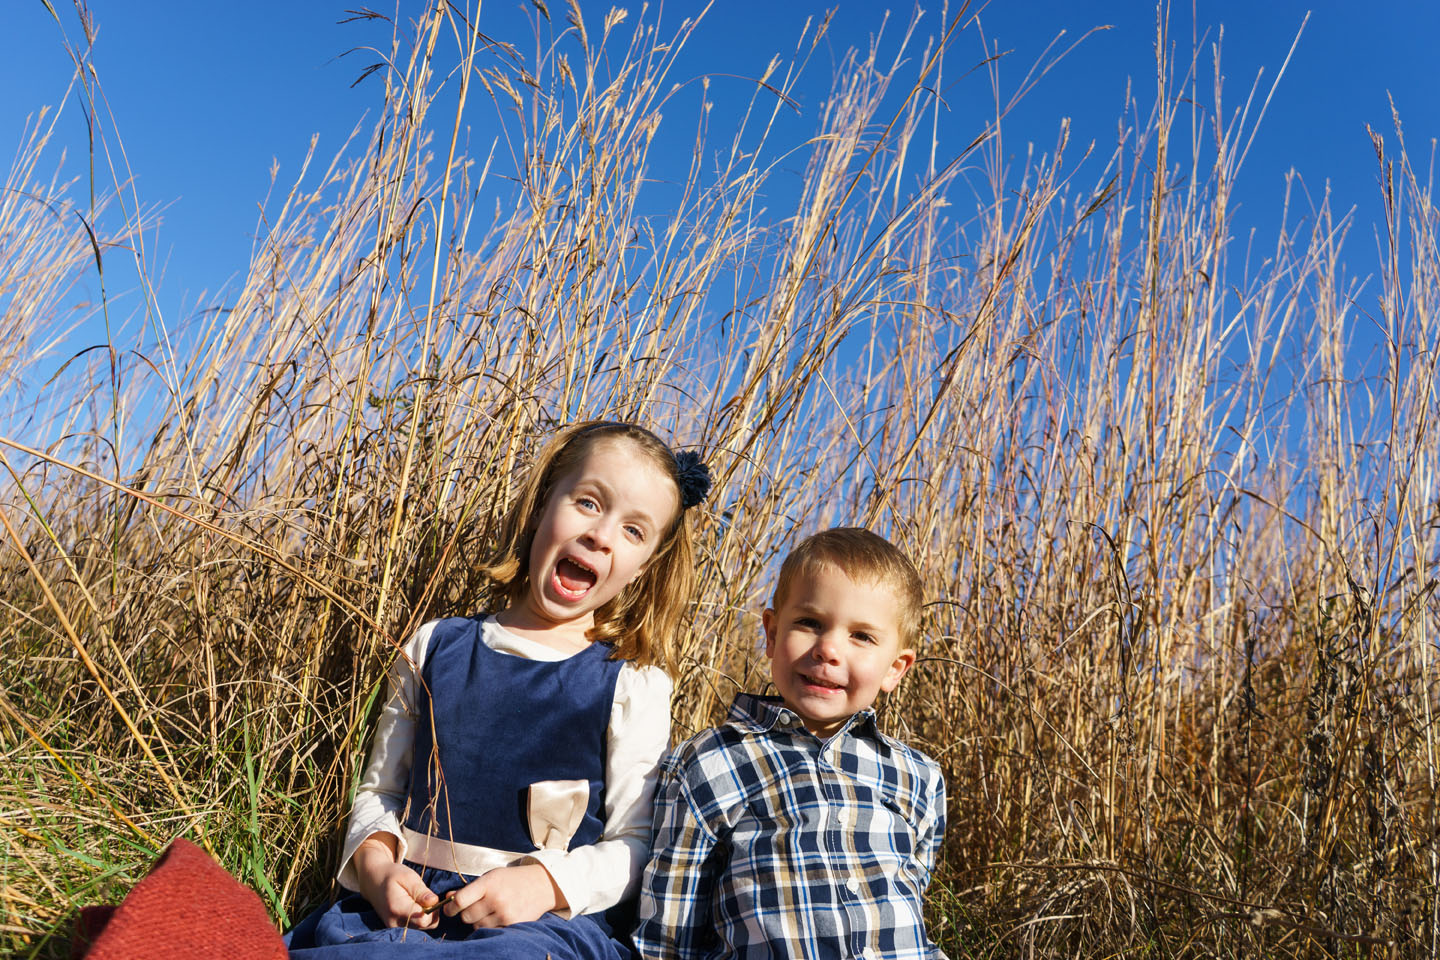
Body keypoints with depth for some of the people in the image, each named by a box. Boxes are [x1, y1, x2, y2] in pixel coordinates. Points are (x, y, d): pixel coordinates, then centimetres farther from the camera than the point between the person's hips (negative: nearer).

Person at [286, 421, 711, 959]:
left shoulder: (634, 687, 1)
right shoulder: (435, 648, 10)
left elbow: (636, 843, 0)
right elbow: (380, 789, 16)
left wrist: (546, 883, -16)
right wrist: (375, 861, -4)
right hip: (410, 904, 3)